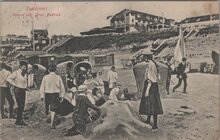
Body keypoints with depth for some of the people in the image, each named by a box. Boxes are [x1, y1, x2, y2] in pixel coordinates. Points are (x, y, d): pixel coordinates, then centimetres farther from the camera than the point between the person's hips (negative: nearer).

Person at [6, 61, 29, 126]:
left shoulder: (25, 74, 13)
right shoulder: (16, 73, -8)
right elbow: (8, 79, -13)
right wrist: (14, 84, -14)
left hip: (23, 90, 7)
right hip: (18, 90, -7)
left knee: (22, 106, 8)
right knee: (20, 106, -10)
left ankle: (18, 120, 16)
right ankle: (20, 120, -5)